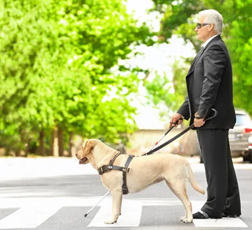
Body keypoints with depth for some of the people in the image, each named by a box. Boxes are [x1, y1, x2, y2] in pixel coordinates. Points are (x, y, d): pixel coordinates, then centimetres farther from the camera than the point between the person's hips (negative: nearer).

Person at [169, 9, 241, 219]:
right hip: (214, 118, 10)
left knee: (215, 164, -6)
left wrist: (200, 114, -21)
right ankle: (231, 206, 17)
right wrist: (183, 112, 17)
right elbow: (199, 87, 21)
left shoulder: (214, 49, -12)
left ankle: (214, 208, -3)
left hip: (212, 117, -10)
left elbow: (211, 84, -22)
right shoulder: (212, 48, 21)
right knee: (222, 164, 12)